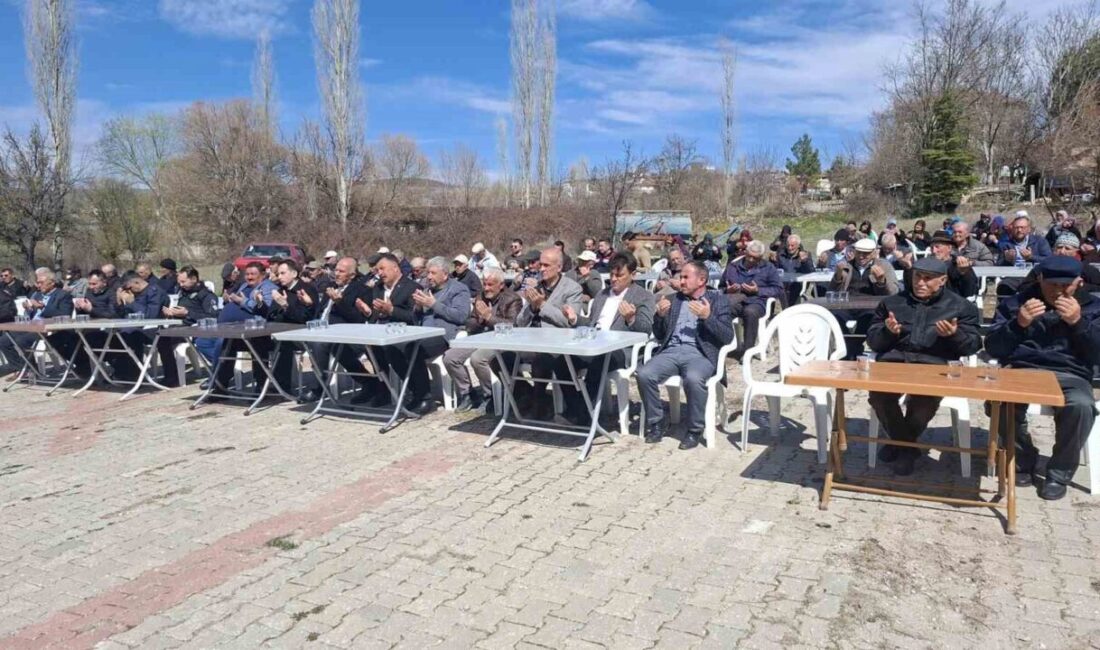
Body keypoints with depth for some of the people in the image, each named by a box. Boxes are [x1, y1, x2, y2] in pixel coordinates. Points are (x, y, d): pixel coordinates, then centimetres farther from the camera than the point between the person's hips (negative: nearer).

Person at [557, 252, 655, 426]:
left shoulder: (643, 297, 7)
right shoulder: (602, 294, 26)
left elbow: (647, 329, -5)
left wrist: (631, 319, -25)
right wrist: (575, 319, 9)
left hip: (618, 349, -6)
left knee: (595, 365, -36)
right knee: (561, 362, -21)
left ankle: (583, 414, -20)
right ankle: (575, 412, -8)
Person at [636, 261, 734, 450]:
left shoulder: (718, 300, 9)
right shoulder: (673, 299, 20)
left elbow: (727, 337, -1)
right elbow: (659, 336, 19)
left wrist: (708, 317, -15)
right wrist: (660, 315, -1)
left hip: (699, 354, -4)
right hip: (670, 352, 4)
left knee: (693, 378, -36)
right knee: (644, 374, -25)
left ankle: (695, 429, -14)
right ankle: (656, 422, -4)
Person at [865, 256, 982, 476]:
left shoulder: (960, 306, 17)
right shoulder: (892, 302, 21)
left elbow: (973, 344, 8)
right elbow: (872, 341, 14)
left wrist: (955, 334, -13)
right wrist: (887, 331, -8)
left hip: (935, 364, -1)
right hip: (893, 360, 2)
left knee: (927, 396, -35)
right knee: (878, 393, -31)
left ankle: (903, 443, -4)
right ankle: (903, 443, -3)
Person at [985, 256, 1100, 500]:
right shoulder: (1015, 302, 11)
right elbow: (993, 349, 3)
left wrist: (1078, 322, -12)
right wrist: (1018, 323, -13)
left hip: (1069, 375, 0)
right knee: (1002, 402, -33)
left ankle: (1059, 474, -11)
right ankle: (1023, 462, -4)